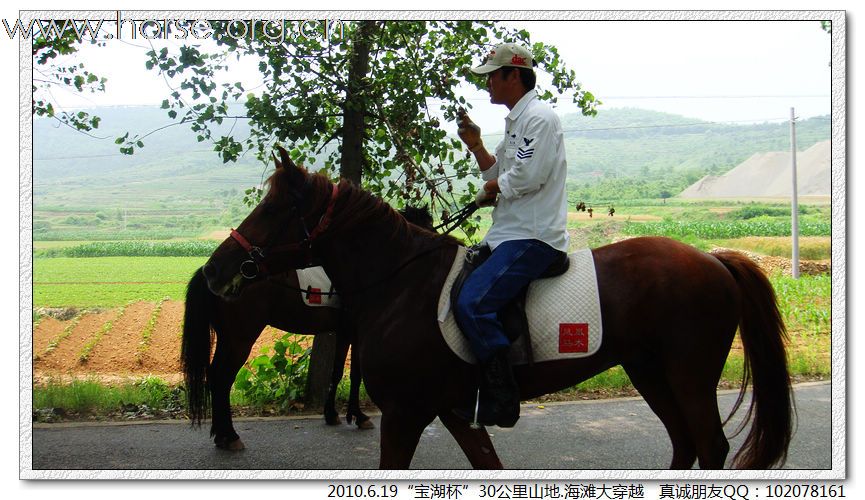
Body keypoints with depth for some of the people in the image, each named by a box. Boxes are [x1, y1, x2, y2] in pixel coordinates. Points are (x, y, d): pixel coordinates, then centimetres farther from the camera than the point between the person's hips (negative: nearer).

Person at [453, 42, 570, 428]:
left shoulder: (539, 118, -11)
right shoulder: (516, 121, 21)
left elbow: (526, 178, -22)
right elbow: (498, 173, 23)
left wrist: (492, 189, -4)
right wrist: (475, 145, 9)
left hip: (533, 237, -11)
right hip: (508, 234, 11)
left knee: (472, 303, -25)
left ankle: (502, 402, -17)